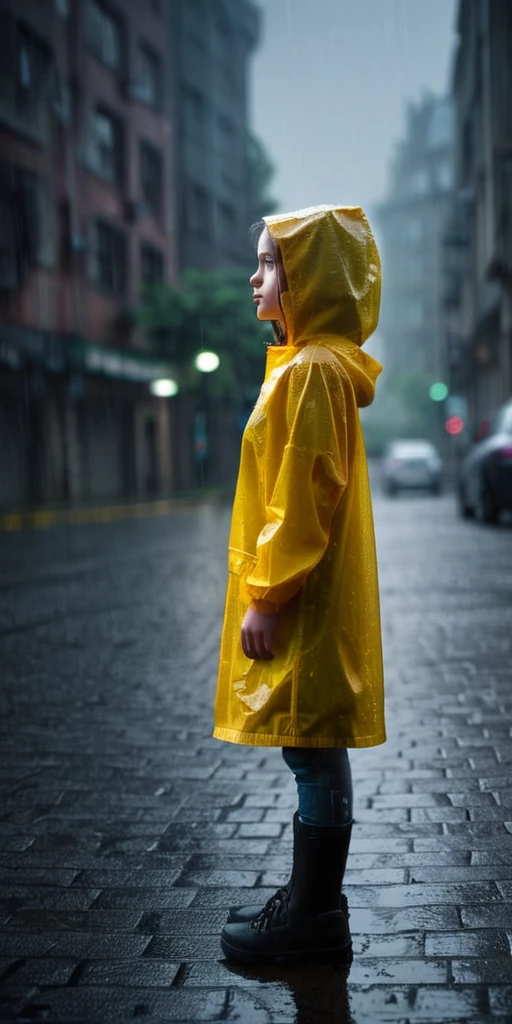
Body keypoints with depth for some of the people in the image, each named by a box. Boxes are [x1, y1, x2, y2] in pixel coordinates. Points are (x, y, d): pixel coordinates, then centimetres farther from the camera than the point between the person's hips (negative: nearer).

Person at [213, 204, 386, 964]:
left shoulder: (312, 372, -15)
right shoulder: (311, 366, 16)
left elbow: (302, 500, -20)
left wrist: (267, 597, -17)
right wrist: (268, 590, 21)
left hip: (304, 608, -10)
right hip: (309, 604, 10)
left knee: (314, 753, -2)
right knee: (314, 754, 15)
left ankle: (315, 917, 9)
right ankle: (312, 898, 26)